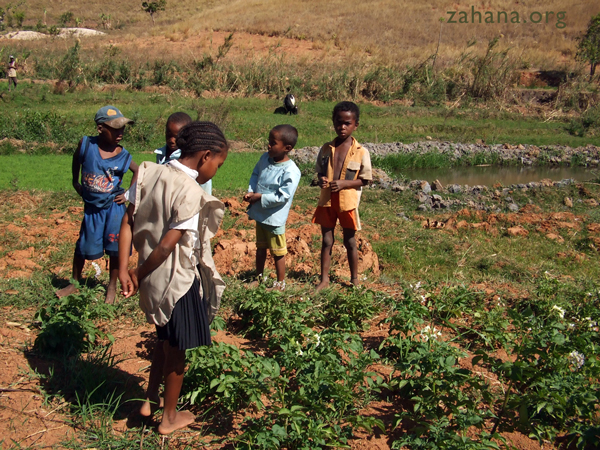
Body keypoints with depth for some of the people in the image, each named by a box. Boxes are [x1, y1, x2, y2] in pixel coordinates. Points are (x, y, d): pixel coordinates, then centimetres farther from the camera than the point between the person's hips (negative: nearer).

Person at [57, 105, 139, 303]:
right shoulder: (86, 144, -11)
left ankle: (112, 286, 24)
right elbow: (76, 160, 10)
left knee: (115, 248, 4)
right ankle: (75, 283, 32)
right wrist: (75, 182, 12)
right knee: (83, 247, 11)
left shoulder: (123, 155, -10)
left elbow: (138, 171, 8)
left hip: (114, 207, 0)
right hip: (91, 207, 1)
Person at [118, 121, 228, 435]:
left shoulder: (150, 174, -1)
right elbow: (167, 245, -24)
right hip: (179, 280, -7)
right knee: (177, 348, 12)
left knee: (165, 338, 28)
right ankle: (169, 417, 31)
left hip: (153, 278, 7)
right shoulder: (191, 194, -24)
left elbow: (128, 222, -2)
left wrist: (124, 271, -4)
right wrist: (138, 275, -10)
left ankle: (150, 400, 42)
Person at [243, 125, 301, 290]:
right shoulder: (265, 158, -3)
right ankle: (259, 277, 41)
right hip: (259, 213, 8)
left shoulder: (291, 172, -26)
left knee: (277, 252, 10)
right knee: (260, 247, 23)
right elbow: (255, 174, 13)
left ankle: (281, 283, 28)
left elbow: (282, 197, -26)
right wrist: (251, 191, -4)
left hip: (274, 217, -7)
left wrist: (260, 197, -21)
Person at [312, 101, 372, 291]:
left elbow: (364, 179, -6)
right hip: (327, 200, 3)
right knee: (326, 240, 10)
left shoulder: (361, 152, -8)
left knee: (350, 241, 11)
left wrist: (343, 183, -20)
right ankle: (324, 279, 19)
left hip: (348, 202, -3)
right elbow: (319, 171, 11)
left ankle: (354, 279, 26)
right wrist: (321, 180, -12)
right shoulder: (326, 149, 2)